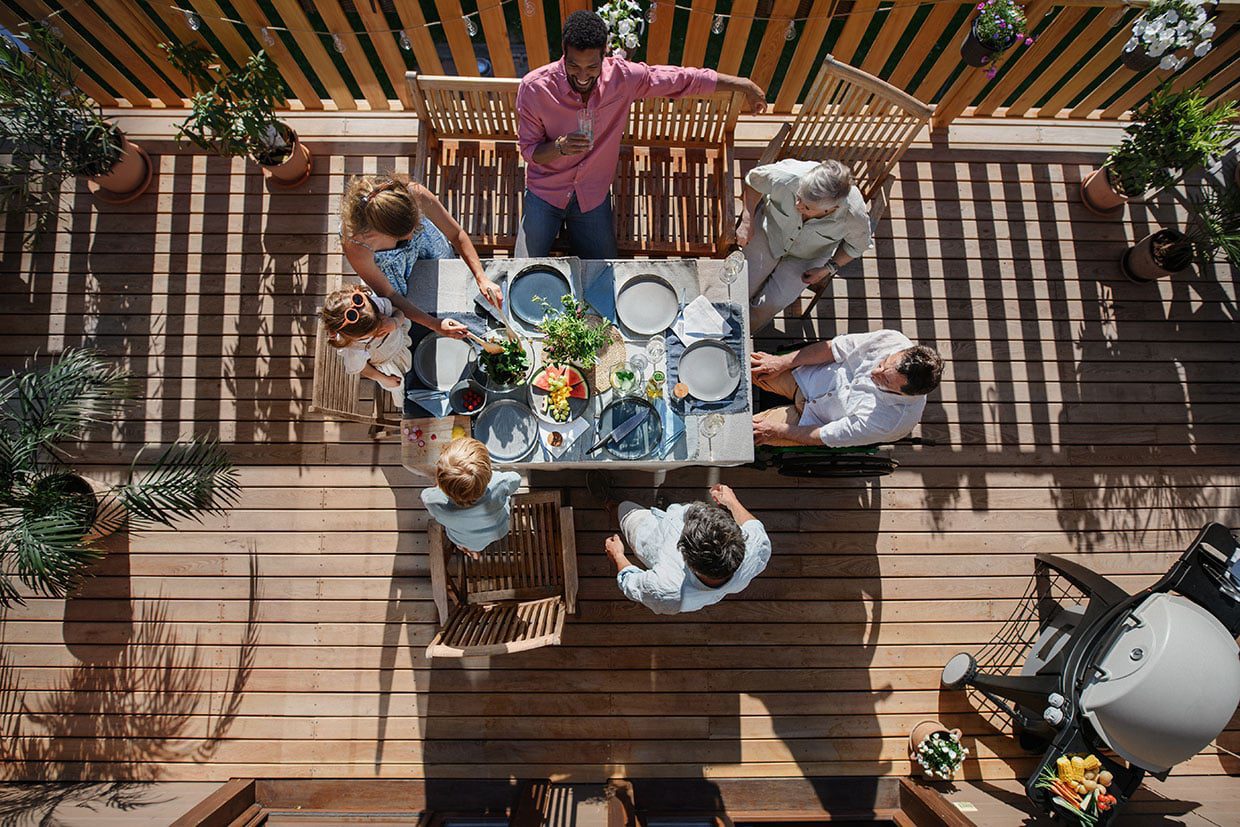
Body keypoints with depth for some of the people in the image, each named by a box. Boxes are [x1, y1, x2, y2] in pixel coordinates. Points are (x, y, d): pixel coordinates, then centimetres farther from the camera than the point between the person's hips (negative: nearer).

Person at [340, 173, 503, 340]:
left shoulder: (416, 194, -44)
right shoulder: (354, 243, -45)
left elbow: (457, 234, -27)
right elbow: (388, 294, -30)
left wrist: (482, 278, -36)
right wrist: (434, 324, -36)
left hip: (423, 238, 2)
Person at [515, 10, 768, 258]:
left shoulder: (623, 76, -15)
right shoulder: (534, 87, -19)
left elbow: (683, 79, -5)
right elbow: (529, 150, -10)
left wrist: (743, 84, 0)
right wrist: (559, 147, -32)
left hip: (593, 196, 2)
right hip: (545, 191, -1)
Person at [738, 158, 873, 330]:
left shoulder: (855, 216, -35)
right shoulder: (787, 176, -38)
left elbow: (857, 245, -9)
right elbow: (754, 180, -14)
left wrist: (828, 269, -15)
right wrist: (747, 222, -18)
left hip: (808, 257, 0)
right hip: (769, 232, 1)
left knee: (770, 305, -9)